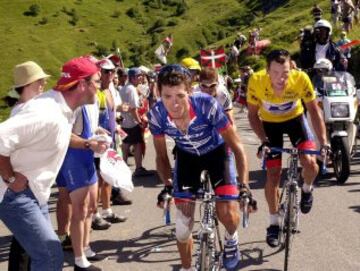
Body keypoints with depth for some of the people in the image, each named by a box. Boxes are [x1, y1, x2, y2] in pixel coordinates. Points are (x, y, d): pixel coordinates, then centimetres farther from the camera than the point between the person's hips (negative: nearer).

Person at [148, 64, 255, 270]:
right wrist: (168, 185, -24)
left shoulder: (207, 105, -36)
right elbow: (162, 155, -9)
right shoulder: (157, 114, -27)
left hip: (216, 152, -2)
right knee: (183, 226, 1)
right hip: (186, 156, 3)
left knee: (227, 212, -21)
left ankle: (231, 239, 15)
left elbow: (236, 145, -26)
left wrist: (244, 184, -34)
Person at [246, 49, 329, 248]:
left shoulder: (301, 79, -32)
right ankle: (274, 224, 16)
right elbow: (253, 115, -16)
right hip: (270, 123, 0)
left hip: (295, 118, 0)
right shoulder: (256, 81, -32)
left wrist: (323, 141, -27)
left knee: (310, 164, -20)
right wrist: (263, 141, -28)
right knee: (273, 174, -3)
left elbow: (314, 110, -19)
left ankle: (307, 189, 17)